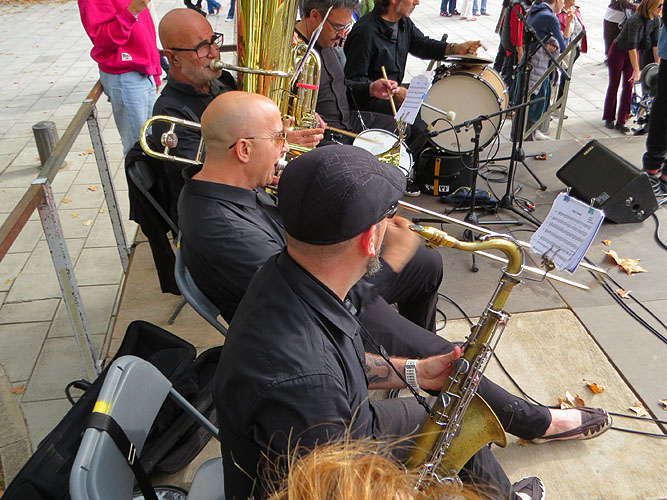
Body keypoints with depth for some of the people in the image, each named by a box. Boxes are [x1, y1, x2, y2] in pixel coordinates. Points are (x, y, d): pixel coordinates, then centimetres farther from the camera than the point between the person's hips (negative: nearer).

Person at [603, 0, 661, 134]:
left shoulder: (656, 21, -9)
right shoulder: (635, 20, -30)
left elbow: (655, 44, -2)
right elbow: (631, 46, -31)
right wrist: (636, 70, -31)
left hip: (634, 52, 6)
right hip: (618, 51, -6)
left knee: (629, 86, -1)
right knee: (614, 84, 4)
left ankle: (621, 121, 1)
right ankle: (609, 118, 18)